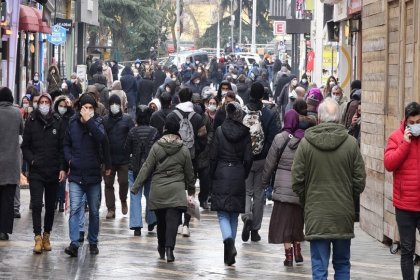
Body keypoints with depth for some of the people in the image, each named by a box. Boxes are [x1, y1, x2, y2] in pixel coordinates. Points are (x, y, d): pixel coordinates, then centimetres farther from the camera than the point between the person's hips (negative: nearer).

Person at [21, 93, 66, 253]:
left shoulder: (58, 122, 2)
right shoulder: (31, 122, 2)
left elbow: (63, 147, 3)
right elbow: (25, 146, 6)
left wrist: (62, 168, -4)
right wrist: (31, 160, -9)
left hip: (54, 172, 1)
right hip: (36, 171, -1)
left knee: (50, 206, 9)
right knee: (36, 204, -9)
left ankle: (46, 236, 20)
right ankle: (38, 237, -8)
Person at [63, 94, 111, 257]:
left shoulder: (97, 123, -3)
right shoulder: (73, 124, 2)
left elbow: (102, 139, -24)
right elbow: (66, 144, 13)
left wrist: (89, 120, -24)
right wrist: (69, 158, -5)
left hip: (93, 175, 0)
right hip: (76, 175, 0)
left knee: (94, 211, 11)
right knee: (75, 209, -12)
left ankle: (93, 242, 24)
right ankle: (74, 244, -17)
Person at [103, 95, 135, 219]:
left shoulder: (127, 119, 1)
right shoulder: (105, 120, 5)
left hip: (124, 157, -2)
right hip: (108, 158, 2)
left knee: (124, 182, -1)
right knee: (108, 183, 3)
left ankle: (123, 201, 27)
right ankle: (111, 209, 9)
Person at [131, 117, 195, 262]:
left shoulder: (156, 147, -3)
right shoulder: (184, 150, 0)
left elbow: (146, 168, -2)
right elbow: (189, 172, 10)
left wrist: (136, 186, 3)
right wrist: (191, 188, 26)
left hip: (158, 191, 1)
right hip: (176, 191, -1)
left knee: (161, 220, 14)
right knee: (172, 220, -6)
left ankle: (161, 248, 26)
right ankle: (169, 248, -20)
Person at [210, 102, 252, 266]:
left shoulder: (219, 131, -5)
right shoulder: (245, 133, -2)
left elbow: (213, 156, -5)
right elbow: (248, 158, -2)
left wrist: (212, 176, 5)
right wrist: (244, 175, 13)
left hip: (221, 174, -2)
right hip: (238, 176, 2)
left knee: (222, 214, 0)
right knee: (234, 214, 12)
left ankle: (228, 239, -27)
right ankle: (229, 252, 14)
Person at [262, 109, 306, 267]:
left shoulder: (280, 138, -6)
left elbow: (270, 162, 0)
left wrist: (265, 181, 12)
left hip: (283, 186, -3)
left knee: (284, 220, 2)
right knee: (297, 220, 17)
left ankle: (288, 255, -2)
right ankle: (297, 252, 21)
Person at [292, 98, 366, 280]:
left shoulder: (306, 143, -7)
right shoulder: (351, 143, -5)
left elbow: (297, 181, -4)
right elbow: (360, 180, -1)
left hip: (316, 215, -1)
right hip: (343, 215, 2)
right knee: (342, 264, 15)